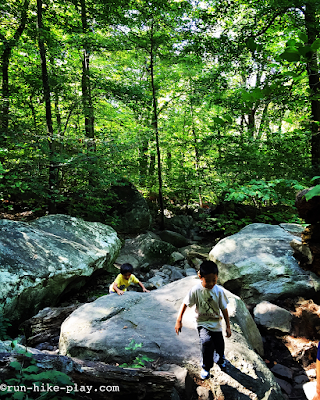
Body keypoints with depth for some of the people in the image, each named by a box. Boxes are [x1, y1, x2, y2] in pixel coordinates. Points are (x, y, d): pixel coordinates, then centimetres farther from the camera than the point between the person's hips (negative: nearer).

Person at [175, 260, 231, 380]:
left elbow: (224, 309, -4)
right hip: (203, 323, -2)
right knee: (206, 342, -26)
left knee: (220, 346, 13)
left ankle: (221, 359, 52)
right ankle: (206, 367, 1)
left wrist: (228, 326, 1)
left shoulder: (219, 291, -14)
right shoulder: (196, 290, -20)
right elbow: (185, 303, -11)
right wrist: (179, 320, -16)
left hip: (216, 323, 2)